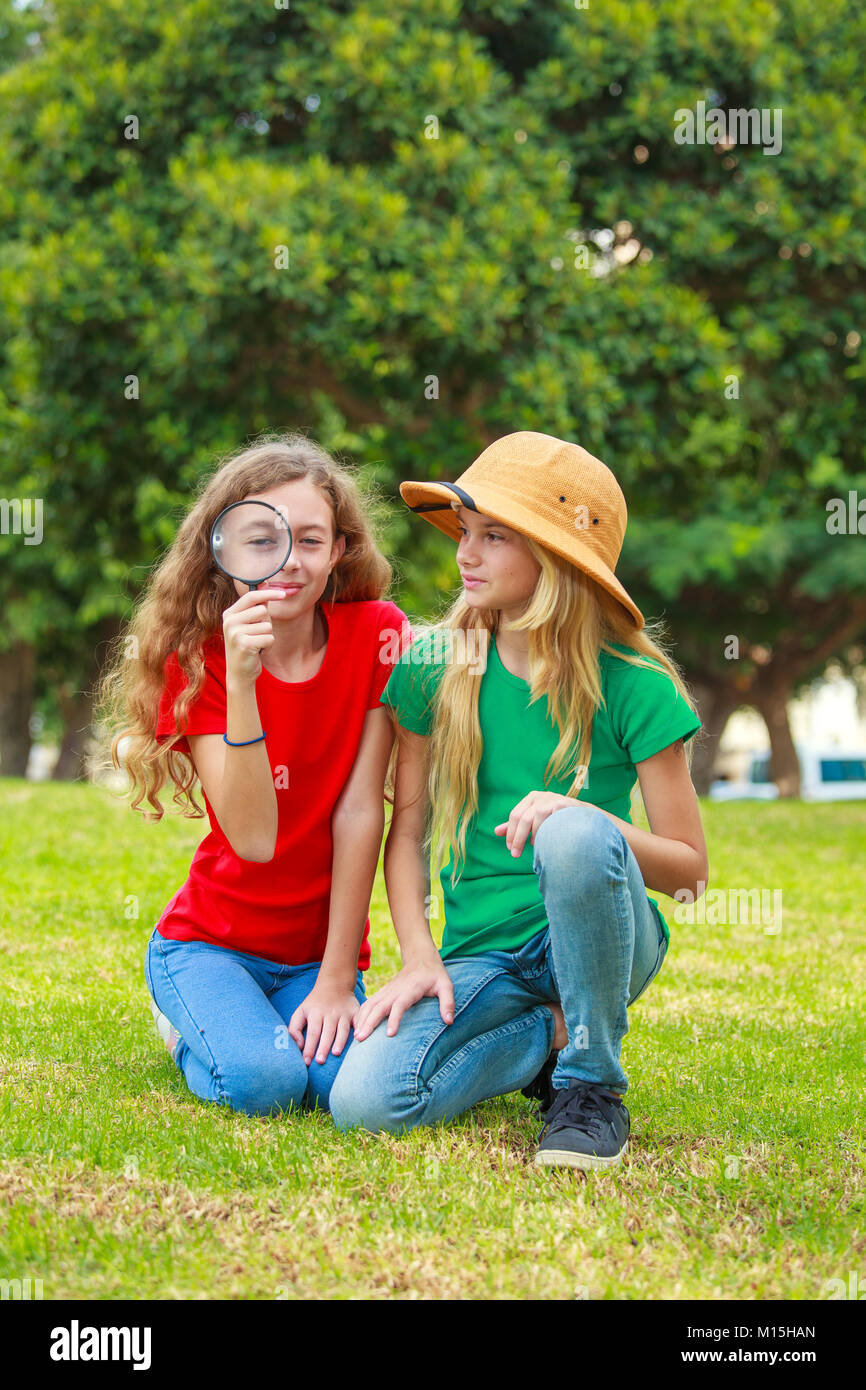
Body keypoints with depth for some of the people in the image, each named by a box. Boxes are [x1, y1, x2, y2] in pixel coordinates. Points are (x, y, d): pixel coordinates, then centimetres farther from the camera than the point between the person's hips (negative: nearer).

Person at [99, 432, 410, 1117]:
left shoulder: (376, 635, -9)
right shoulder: (199, 657, -12)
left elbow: (360, 811, -11)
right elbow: (254, 839, -24)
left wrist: (337, 981, -12)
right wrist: (242, 685, -35)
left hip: (320, 952, 1)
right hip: (212, 941, -1)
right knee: (264, 1081, -28)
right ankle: (193, 1025, 7)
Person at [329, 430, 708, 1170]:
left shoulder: (631, 685, -8)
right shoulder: (435, 667, 0)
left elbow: (691, 866, -8)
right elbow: (407, 828, 6)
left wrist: (586, 821, -26)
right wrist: (418, 957, -9)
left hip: (599, 937, -2)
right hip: (484, 955, 3)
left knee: (572, 835, -37)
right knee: (365, 1100, -25)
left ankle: (593, 1083, -15)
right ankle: (558, 1031, 3)